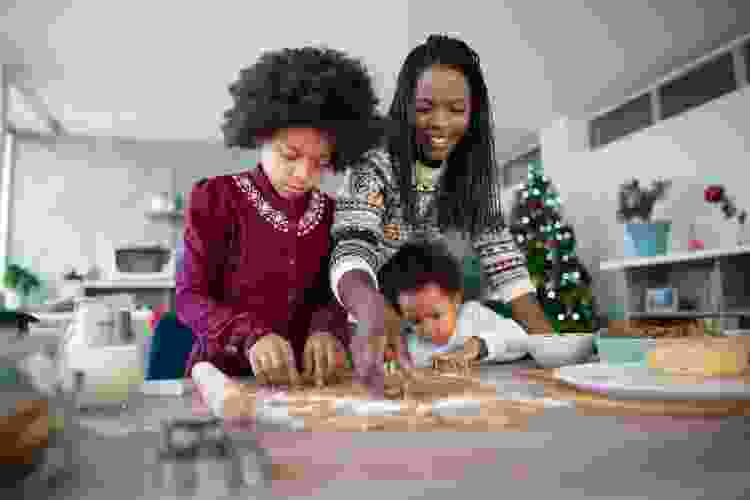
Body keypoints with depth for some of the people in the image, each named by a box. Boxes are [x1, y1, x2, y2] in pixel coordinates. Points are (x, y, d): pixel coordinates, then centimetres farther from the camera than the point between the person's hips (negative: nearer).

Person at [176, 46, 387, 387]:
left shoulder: (330, 214, 6)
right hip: (222, 377, -3)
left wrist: (327, 332, -18)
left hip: (300, 380, 4)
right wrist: (252, 337, -26)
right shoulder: (215, 197, -4)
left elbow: (331, 298, 4)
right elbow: (190, 298, -9)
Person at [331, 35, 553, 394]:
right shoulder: (373, 169, -15)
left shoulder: (474, 177, 0)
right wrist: (372, 310, -53)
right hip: (380, 350, -3)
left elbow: (504, 265, -6)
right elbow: (351, 253, -30)